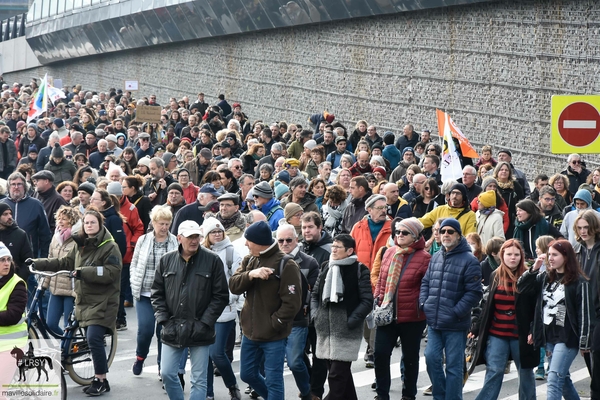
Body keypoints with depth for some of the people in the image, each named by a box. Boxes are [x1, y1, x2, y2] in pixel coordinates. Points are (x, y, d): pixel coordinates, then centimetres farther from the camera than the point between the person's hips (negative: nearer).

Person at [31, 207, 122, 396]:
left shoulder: (110, 246, -11)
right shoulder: (80, 245, 12)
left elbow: (112, 272, -20)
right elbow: (65, 262, 18)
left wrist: (84, 272, -27)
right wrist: (39, 263, 10)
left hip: (102, 302, -7)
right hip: (84, 300, 7)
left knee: (93, 338, -16)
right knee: (91, 340, 10)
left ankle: (101, 380, -5)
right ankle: (99, 378, 22)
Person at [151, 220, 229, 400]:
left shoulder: (212, 260, -4)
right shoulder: (167, 260, 4)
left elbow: (221, 296, -4)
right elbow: (157, 293, 9)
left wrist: (205, 322, -10)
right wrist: (163, 319, -2)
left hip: (199, 331, -3)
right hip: (172, 329, 3)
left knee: (198, 380, 2)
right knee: (167, 374, 6)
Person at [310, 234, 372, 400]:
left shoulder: (359, 270, -5)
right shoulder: (326, 268, 12)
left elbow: (367, 301, -9)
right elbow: (315, 294, 20)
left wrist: (350, 321, -14)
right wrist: (315, 315, 5)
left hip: (346, 331, -6)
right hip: (325, 329, 6)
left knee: (337, 374, -8)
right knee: (341, 371, 15)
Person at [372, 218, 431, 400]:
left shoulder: (424, 258, -11)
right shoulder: (389, 252, 4)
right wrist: (377, 298, 4)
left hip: (412, 318, -4)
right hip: (386, 315, 4)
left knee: (410, 357, 11)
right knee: (380, 353, 4)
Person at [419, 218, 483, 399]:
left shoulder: (469, 260, -9)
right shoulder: (435, 257, 12)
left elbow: (474, 292, -12)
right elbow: (426, 283, 20)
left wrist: (456, 312, -16)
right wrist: (424, 304, 4)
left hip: (455, 325, -6)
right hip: (433, 322, 6)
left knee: (454, 365, 2)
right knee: (431, 358, 5)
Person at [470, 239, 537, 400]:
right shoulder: (495, 276, 7)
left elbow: (536, 306, -6)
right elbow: (485, 304, 12)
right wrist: (476, 327, 10)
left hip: (520, 335, -2)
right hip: (496, 334, 2)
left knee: (525, 372, 12)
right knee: (493, 372, -2)